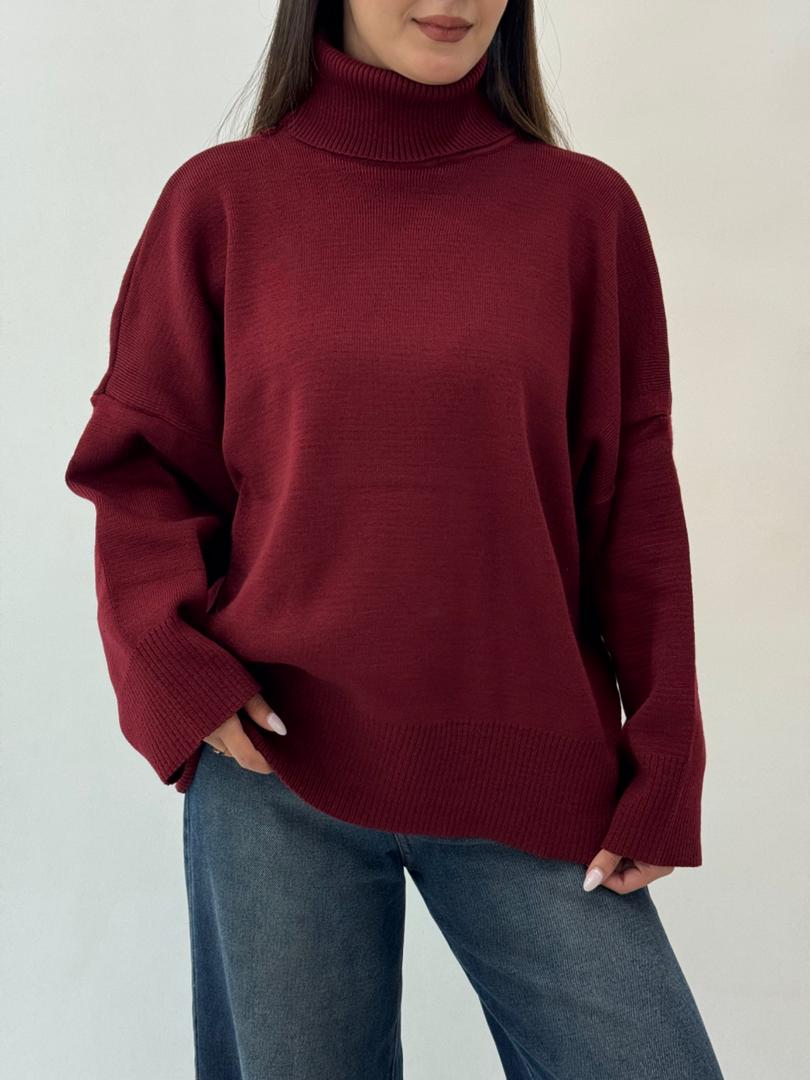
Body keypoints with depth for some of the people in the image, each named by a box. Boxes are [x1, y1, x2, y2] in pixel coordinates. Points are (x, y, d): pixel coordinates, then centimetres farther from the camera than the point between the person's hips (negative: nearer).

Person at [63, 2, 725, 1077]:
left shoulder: (587, 207, 2)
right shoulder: (222, 198, 2)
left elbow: (634, 498, 3)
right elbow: (135, 463, 6)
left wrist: (664, 765, 1)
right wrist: (178, 674, -8)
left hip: (532, 766, 1)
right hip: (275, 760, 0)